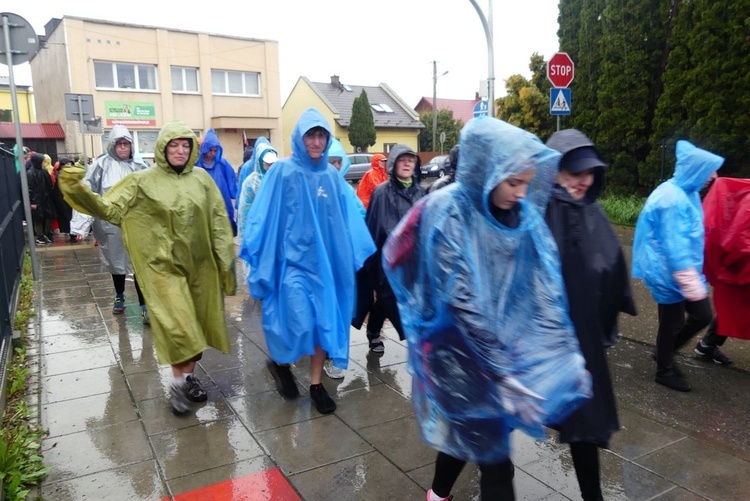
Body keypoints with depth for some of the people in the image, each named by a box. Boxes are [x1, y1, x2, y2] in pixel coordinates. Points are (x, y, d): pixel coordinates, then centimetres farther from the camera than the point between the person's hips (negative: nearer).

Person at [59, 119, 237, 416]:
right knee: (177, 324, -10)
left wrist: (225, 259, 3)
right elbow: (110, 208, -5)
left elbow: (218, 221, 4)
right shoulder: (143, 181, -2)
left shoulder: (201, 179, 3)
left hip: (200, 264, 3)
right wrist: (78, 190, -21)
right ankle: (178, 383, 8)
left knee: (196, 324, 11)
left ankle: (190, 376, 28)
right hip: (164, 265, -3)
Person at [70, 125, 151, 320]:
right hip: (111, 224, 0)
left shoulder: (139, 166, 1)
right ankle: (119, 297, 37)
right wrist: (82, 226, -15)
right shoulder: (102, 165, -5)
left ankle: (144, 305, 3)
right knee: (116, 262, 16)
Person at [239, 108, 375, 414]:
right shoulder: (284, 170, -6)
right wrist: (256, 253, -11)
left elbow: (348, 218, 10)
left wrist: (358, 252, 9)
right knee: (300, 323, -8)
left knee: (324, 321, 7)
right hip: (293, 259, -4)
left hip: (325, 260, 5)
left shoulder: (332, 176, 7)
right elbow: (266, 216, -8)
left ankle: (316, 384, 24)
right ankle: (280, 363, 25)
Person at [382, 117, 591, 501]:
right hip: (463, 358, -6)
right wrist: (504, 372, -21)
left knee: (472, 431, 24)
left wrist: (566, 355, -9)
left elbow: (546, 290, -4)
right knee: (491, 450, 4)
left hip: (509, 351, 6)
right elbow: (463, 303, -22)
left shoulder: (524, 216, -3)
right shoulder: (446, 214, -20)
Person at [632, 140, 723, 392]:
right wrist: (691, 283, -25)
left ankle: (666, 352, 34)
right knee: (672, 324, 7)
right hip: (670, 274, -9)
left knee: (703, 315, 14)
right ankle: (665, 371, 28)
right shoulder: (672, 199, -24)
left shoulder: (686, 193, 6)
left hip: (686, 270, 9)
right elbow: (675, 246, -27)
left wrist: (695, 278, 25)